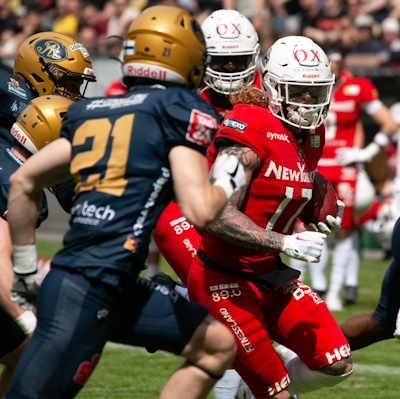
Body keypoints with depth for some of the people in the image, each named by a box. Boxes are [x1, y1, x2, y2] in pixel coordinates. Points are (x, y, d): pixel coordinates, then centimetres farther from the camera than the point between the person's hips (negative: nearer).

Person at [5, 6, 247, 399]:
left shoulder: (90, 111, 17)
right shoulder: (180, 110, -4)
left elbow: (22, 182, 19)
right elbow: (199, 211, -11)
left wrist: (26, 265, 24)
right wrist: (226, 182, 10)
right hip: (87, 290, -8)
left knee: (218, 345, 13)